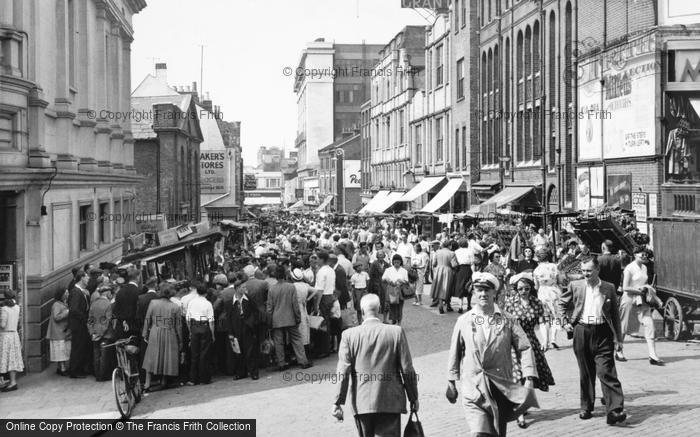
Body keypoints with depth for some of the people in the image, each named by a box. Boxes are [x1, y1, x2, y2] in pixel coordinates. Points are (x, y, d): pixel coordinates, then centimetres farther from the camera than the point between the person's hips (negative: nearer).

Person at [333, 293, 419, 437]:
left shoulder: (349, 335, -5)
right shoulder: (396, 332, -5)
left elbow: (343, 372, -7)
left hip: (362, 403, 1)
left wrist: (338, 403, -3)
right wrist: (413, 398, 8)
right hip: (390, 402, -1)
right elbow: (407, 370, -3)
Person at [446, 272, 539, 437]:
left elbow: (525, 348, 1)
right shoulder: (464, 321, 2)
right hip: (474, 389, -1)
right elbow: (455, 353, 9)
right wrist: (451, 383, 11)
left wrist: (529, 380, -9)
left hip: (502, 387, 1)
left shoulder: (507, 320, 2)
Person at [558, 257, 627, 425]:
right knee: (585, 373, 9)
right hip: (581, 332, 2)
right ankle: (586, 408, 21)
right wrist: (566, 321, 8)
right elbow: (562, 303, 20)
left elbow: (615, 315, 6)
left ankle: (615, 410, -14)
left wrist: (617, 339, 4)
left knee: (607, 372, -10)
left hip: (602, 332, -2)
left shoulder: (608, 288, 2)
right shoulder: (575, 286, 4)